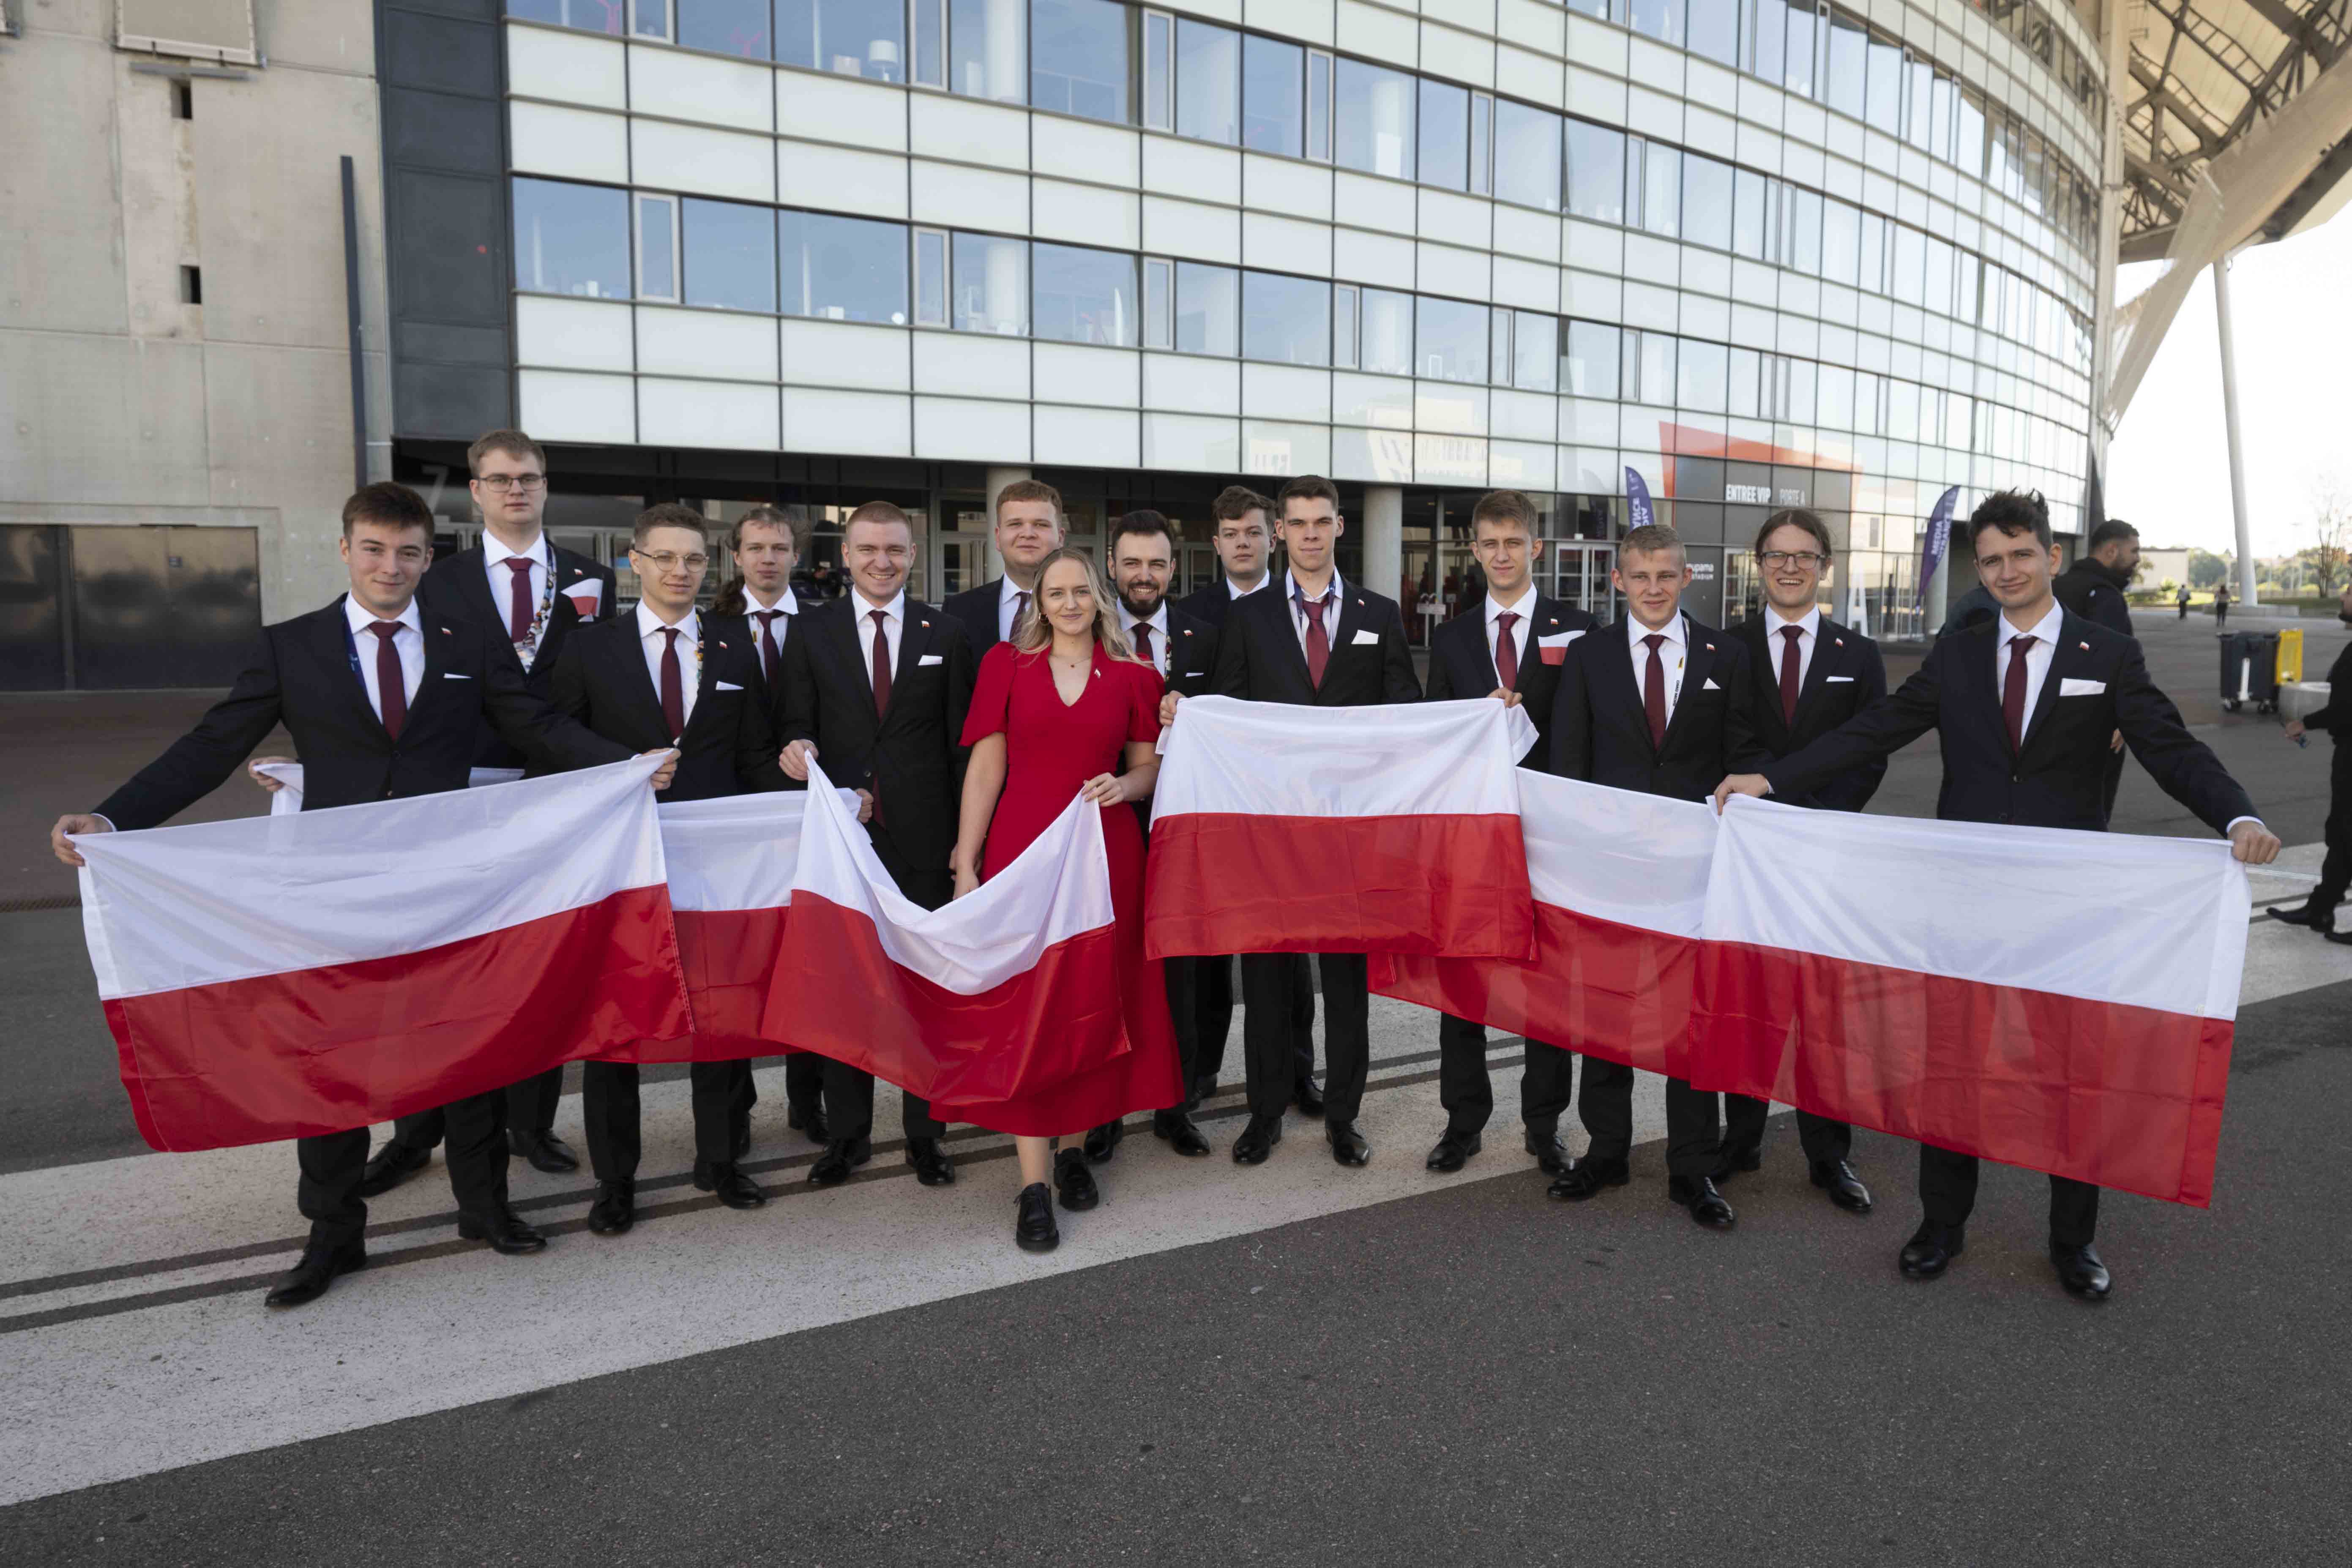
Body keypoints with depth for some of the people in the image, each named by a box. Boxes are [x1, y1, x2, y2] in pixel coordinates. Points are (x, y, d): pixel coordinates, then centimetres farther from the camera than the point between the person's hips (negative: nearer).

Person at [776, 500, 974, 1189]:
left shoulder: (946, 634, 5)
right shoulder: (812, 634, 5)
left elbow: (961, 741, 4)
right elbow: (795, 726, 6)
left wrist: (968, 837, -1)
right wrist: (798, 750, -19)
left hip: (925, 835, 0)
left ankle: (925, 1131, 20)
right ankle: (847, 1132, 22)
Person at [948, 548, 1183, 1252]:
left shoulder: (1132, 675, 7)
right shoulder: (1007, 664, 5)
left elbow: (1148, 765, 14)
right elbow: (986, 767, 2)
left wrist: (1124, 785, -10)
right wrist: (965, 865, -3)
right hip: (1022, 850, -1)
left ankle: (1072, 1146, 27)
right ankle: (1034, 1182, 3)